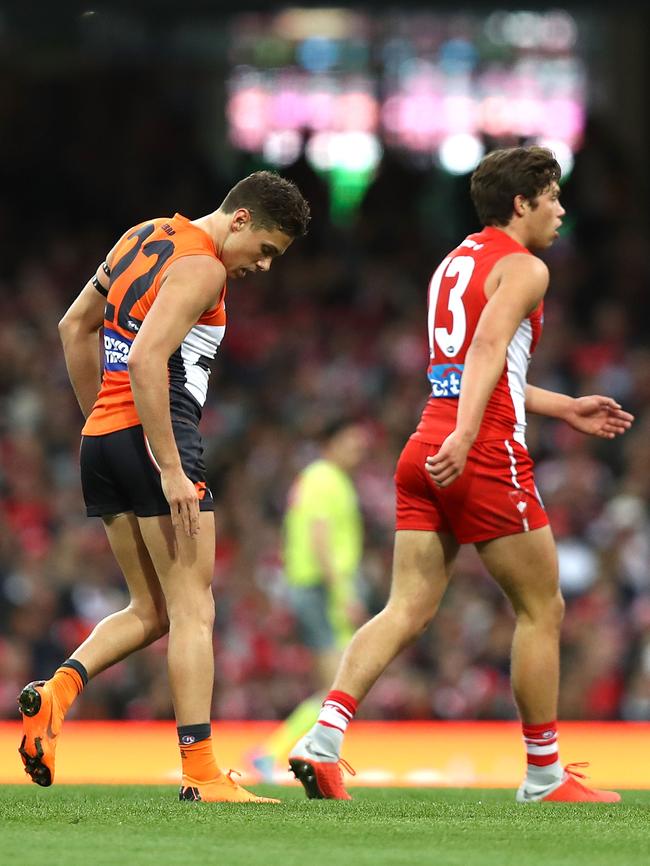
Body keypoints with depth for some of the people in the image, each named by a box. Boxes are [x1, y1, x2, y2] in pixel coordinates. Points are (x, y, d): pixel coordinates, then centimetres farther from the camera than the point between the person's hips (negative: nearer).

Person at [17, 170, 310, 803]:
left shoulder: (143, 237, 17)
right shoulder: (201, 266, -11)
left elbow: (74, 328, 24)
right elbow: (146, 360, -23)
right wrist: (171, 470, -22)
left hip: (101, 439, 9)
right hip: (155, 438, -9)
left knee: (150, 610, 14)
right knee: (192, 609, -5)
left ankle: (57, 690, -8)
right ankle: (200, 773, -9)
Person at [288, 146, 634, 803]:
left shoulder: (452, 264, 23)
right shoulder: (523, 268, -4)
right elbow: (488, 350, -20)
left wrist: (565, 409, 34)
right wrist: (465, 436, -33)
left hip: (425, 451, 8)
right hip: (488, 457, -8)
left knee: (407, 609, 1)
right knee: (541, 608, 5)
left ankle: (323, 738, -18)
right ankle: (544, 776, 10)